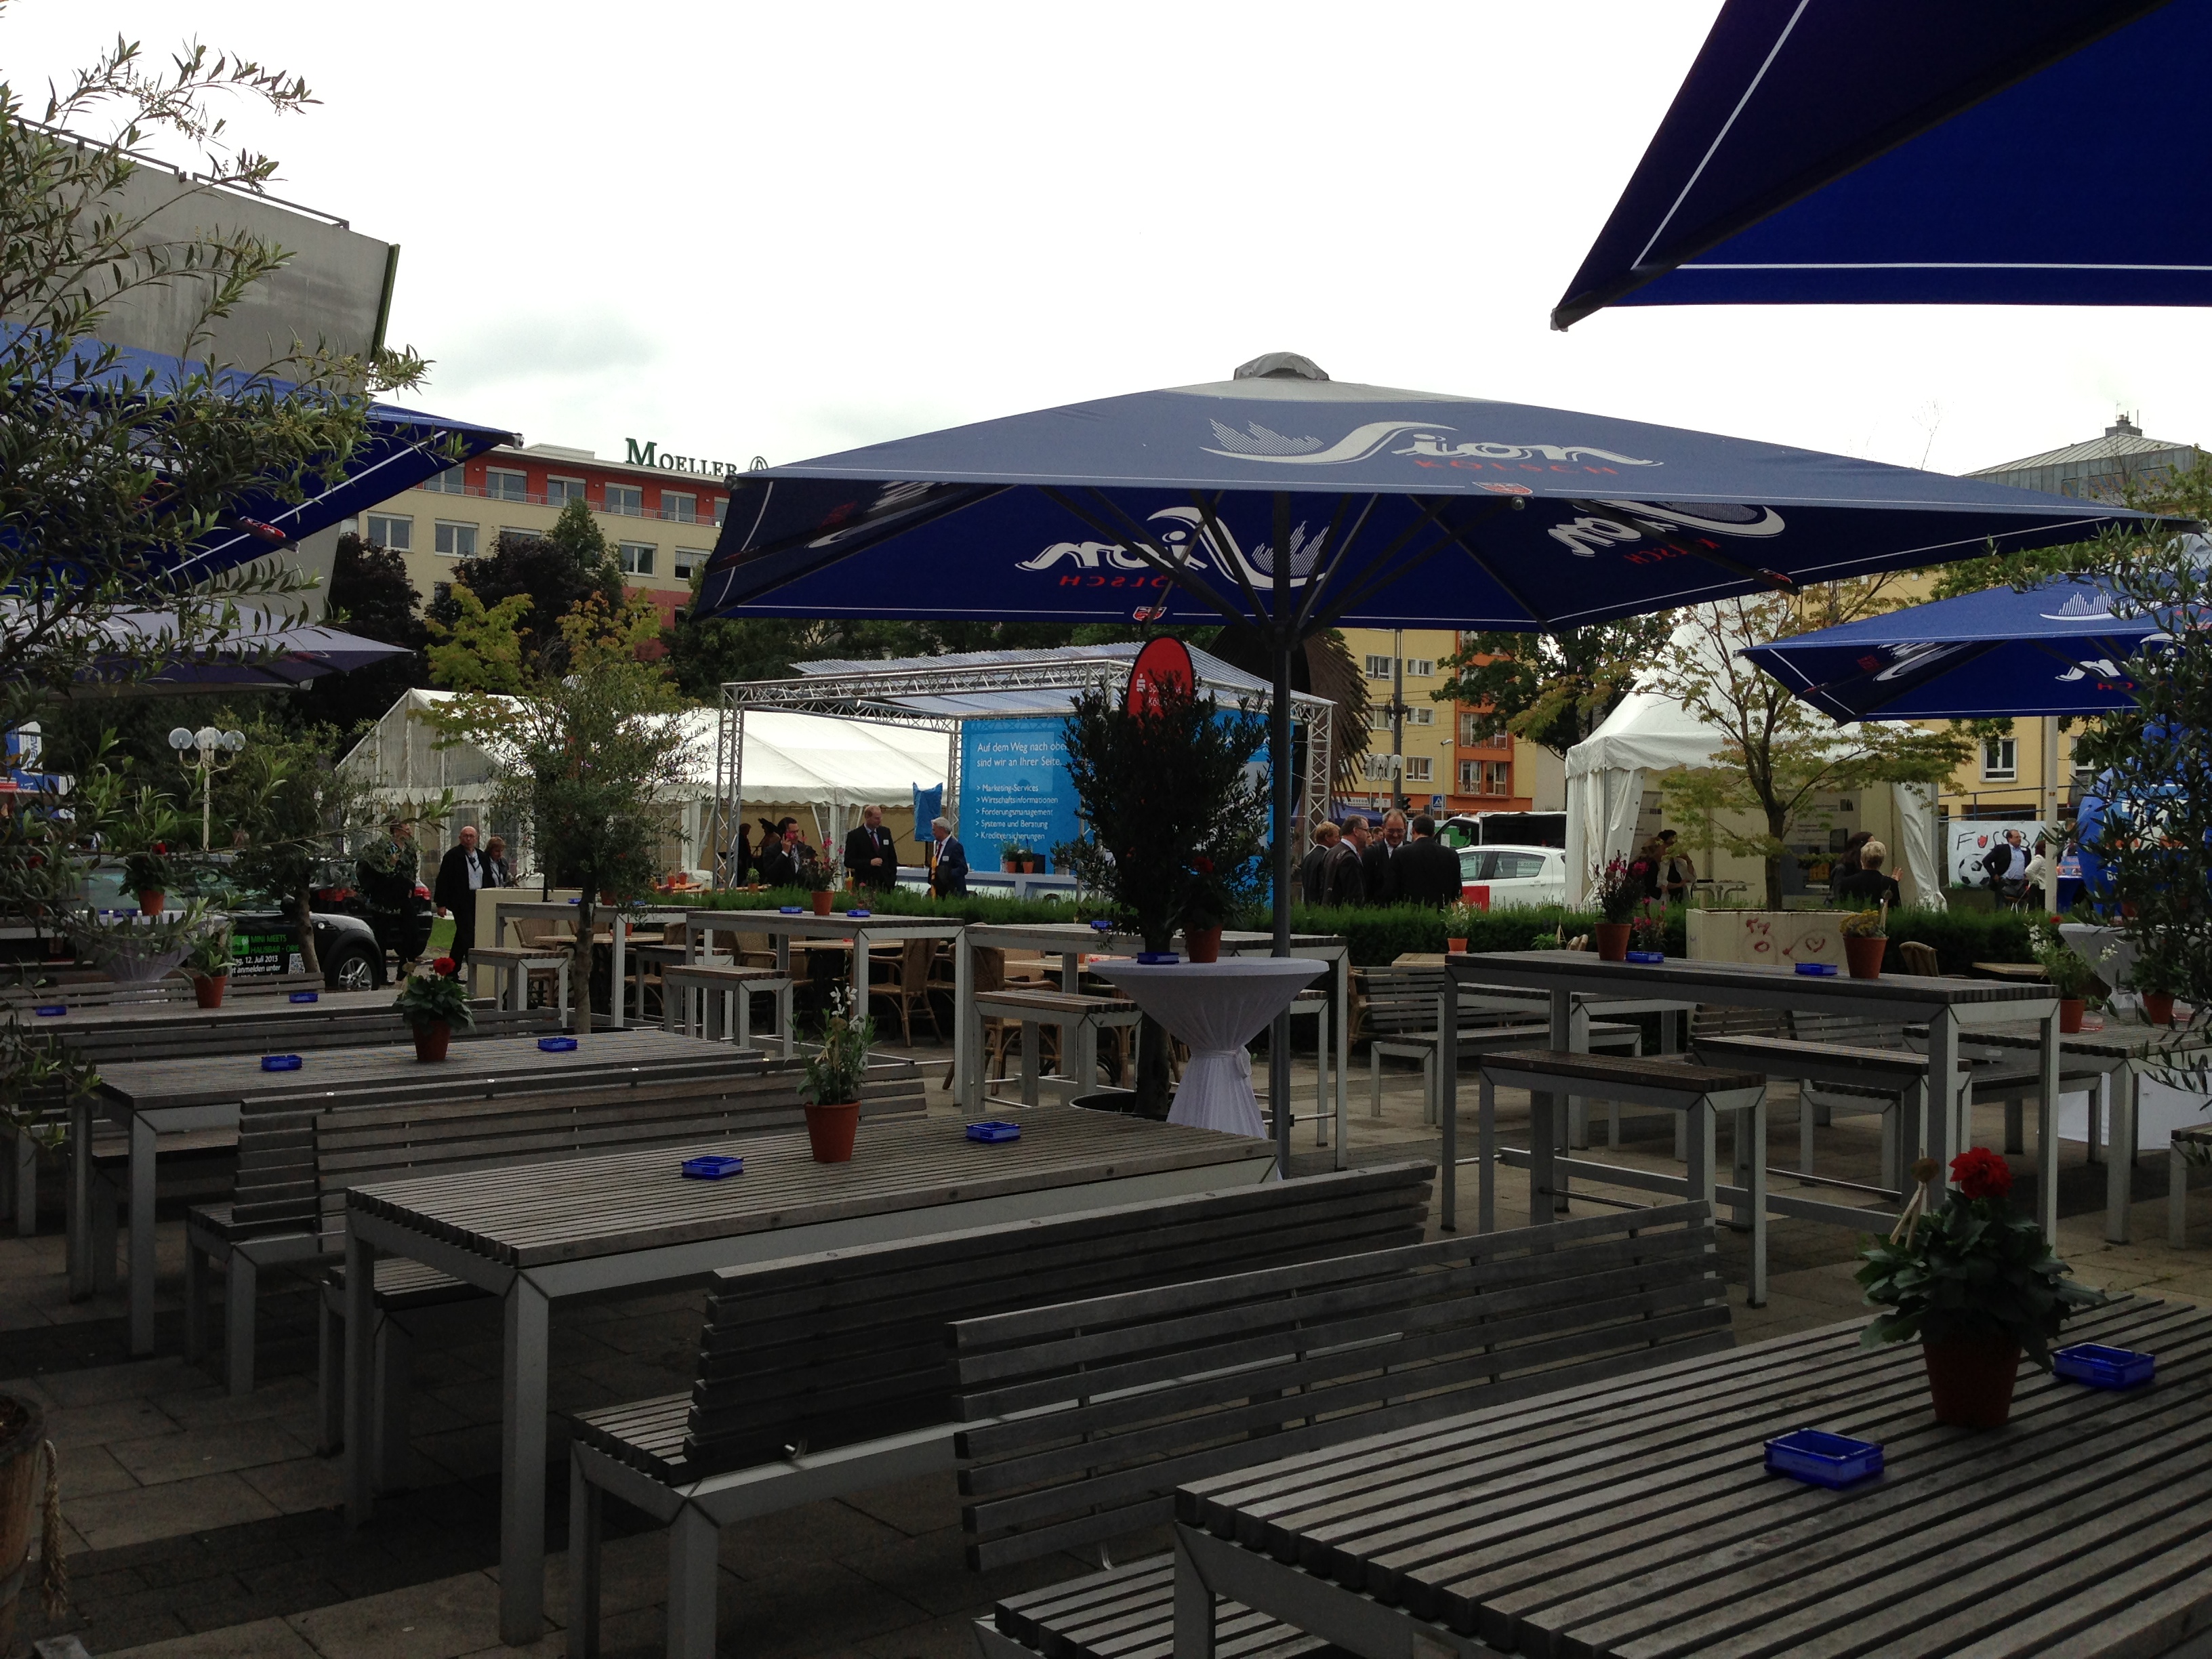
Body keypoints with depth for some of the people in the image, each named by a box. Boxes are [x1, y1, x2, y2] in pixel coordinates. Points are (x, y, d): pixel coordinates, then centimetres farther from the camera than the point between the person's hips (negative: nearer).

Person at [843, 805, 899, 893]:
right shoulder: (855, 835, -3)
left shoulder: (885, 832, 11)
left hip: (885, 883, 4)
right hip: (865, 884, -4)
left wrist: (892, 877, 7)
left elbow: (892, 857, 17)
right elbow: (848, 861, -6)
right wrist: (870, 862, -17)